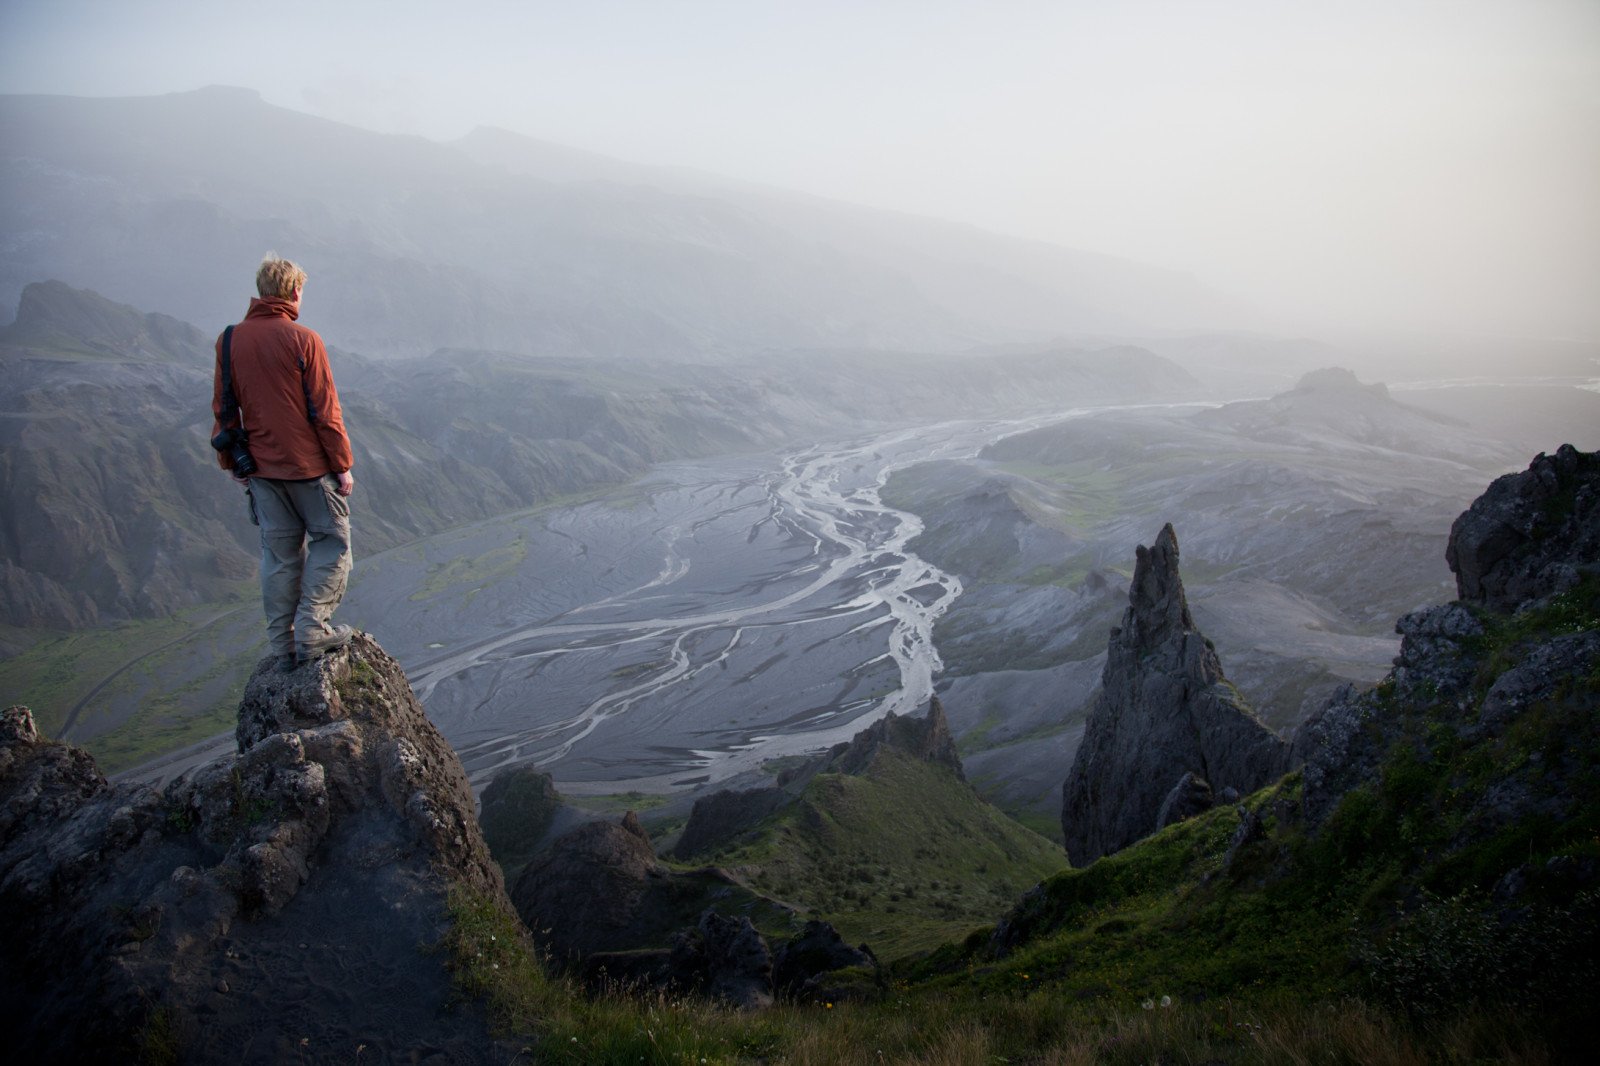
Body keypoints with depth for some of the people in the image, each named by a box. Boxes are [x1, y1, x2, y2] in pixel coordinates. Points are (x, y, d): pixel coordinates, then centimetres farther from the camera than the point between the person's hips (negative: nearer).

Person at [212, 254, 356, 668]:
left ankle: (283, 643, 17)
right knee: (331, 541, 9)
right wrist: (342, 466, -5)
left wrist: (233, 463, 17)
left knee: (279, 553, 13)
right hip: (309, 465, -5)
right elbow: (325, 411, -12)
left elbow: (223, 410, 8)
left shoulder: (229, 341, 2)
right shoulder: (303, 340, -13)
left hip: (261, 467, 5)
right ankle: (312, 630, 2)